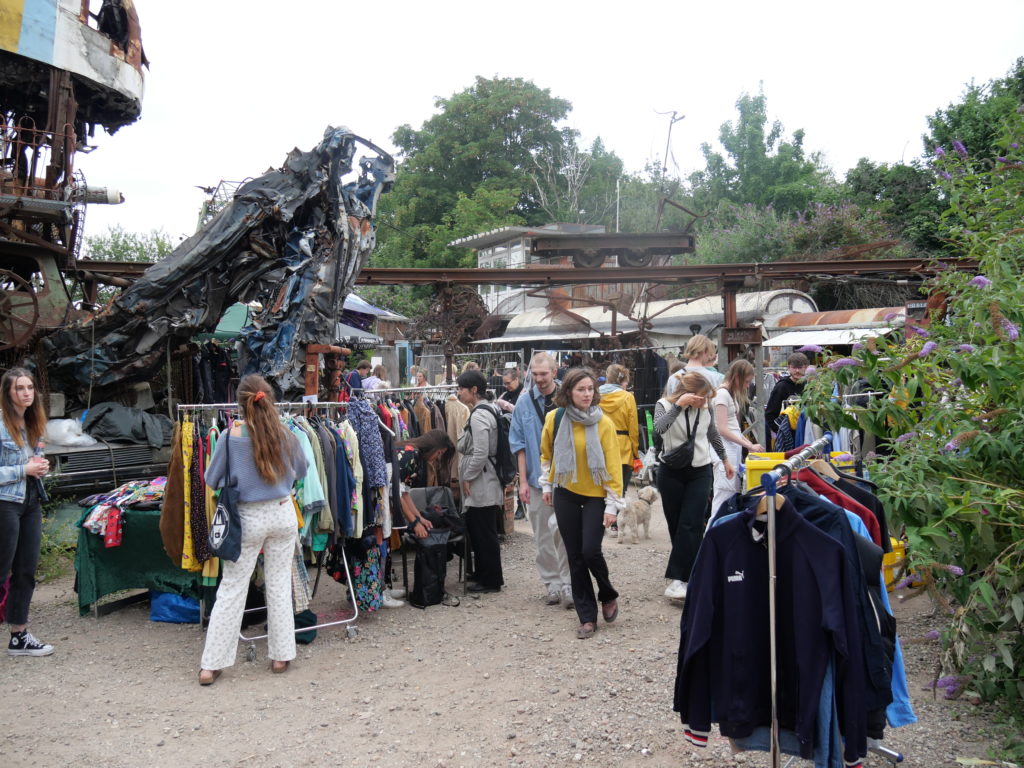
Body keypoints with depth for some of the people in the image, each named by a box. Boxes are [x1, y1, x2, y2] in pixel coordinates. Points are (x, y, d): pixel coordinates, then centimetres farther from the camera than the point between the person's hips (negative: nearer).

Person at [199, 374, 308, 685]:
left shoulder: (232, 437, -14)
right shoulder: (286, 435, -7)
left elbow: (212, 479, -2)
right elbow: (301, 470, 12)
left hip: (247, 518, -2)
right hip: (282, 514, 2)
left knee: (231, 589, 6)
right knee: (280, 584, 12)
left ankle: (211, 665, 13)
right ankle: (281, 656, 20)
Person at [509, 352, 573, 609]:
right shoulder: (524, 402, 3)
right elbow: (519, 443, 6)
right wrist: (523, 480, 1)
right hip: (537, 479, 2)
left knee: (563, 529, -8)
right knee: (543, 536, 8)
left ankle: (567, 583, 5)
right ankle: (551, 583, 21)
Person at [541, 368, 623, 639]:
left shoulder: (604, 423, -12)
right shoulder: (554, 419, -4)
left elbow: (613, 464, -11)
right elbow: (546, 454, 13)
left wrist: (612, 503, -12)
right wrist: (547, 485, 11)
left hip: (595, 495, -3)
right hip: (566, 495, 3)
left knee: (590, 551, -11)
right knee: (575, 556, 5)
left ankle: (608, 596, 20)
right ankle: (587, 617, 16)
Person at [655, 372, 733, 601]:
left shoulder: (706, 408, -2)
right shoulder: (665, 404, -11)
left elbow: (713, 434, 17)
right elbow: (659, 429, -32)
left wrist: (725, 459, 26)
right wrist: (678, 405, -36)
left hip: (700, 472, 1)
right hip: (671, 472, -1)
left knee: (691, 525, -10)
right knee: (676, 524, 5)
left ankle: (677, 579, -10)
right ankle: (689, 572, 20)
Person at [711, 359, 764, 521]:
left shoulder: (733, 394, 17)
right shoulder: (722, 394, -12)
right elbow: (722, 430, -16)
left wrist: (748, 444, 7)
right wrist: (749, 445, -13)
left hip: (735, 447, 9)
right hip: (725, 449, -9)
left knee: (734, 493, 8)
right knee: (724, 494, -9)